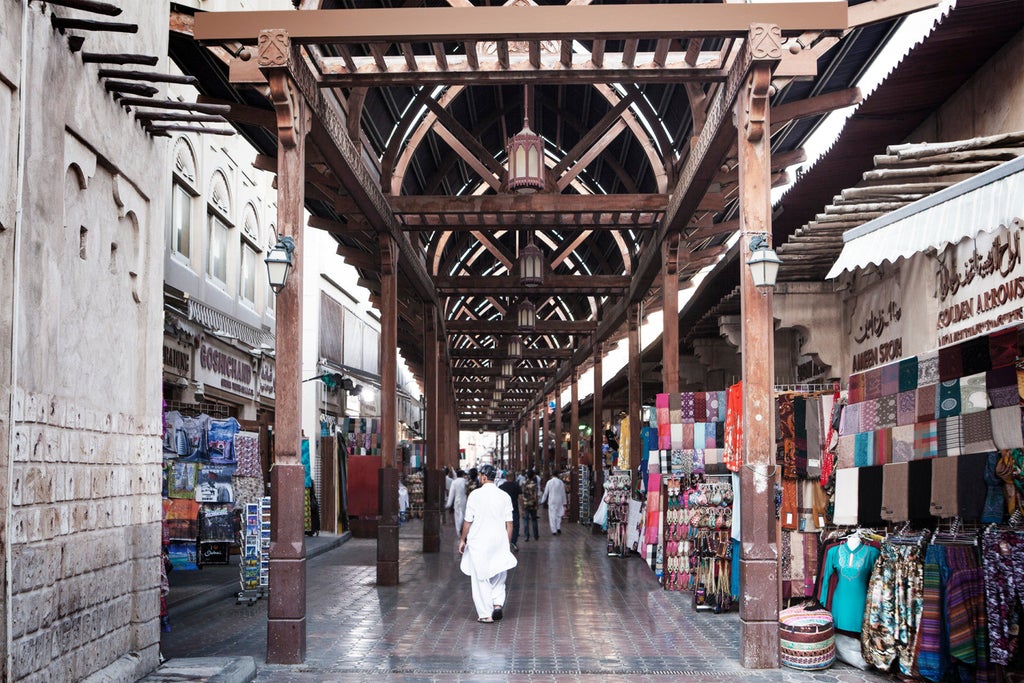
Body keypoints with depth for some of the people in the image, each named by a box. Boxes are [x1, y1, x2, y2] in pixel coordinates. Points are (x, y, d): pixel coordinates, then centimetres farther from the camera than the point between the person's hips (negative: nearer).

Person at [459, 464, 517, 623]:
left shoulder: (475, 495, -7)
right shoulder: (504, 496, 1)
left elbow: (468, 521, -6)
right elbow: (509, 523, 1)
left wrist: (463, 540, 6)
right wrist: (508, 544, 11)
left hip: (478, 543, -3)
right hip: (499, 542, 3)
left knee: (481, 579, 6)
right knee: (498, 576, 18)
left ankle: (486, 614, 8)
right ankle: (497, 603, -2)